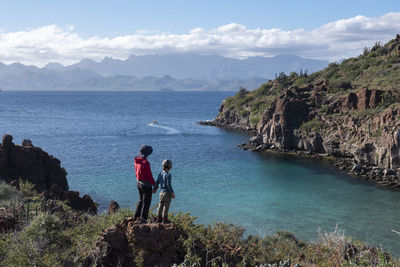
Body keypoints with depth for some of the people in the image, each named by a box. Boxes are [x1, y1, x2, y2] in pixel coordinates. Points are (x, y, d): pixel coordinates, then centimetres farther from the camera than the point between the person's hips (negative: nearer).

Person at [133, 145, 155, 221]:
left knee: (141, 201, 22)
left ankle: (136, 218, 28)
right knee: (146, 202, 3)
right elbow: (149, 175, -19)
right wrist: (155, 184, -8)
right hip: (146, 185, -8)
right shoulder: (145, 162, -22)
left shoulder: (136, 161, 2)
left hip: (139, 183, 8)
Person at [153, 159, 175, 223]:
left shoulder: (160, 174, 6)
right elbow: (168, 184, -19)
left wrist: (154, 189, 30)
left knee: (160, 205, 12)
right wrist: (172, 193, -12)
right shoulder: (168, 175, -16)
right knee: (166, 206, 0)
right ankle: (164, 219, 3)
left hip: (161, 192, 7)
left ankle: (159, 218, 16)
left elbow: (157, 182, 13)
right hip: (167, 192, -7)